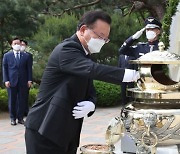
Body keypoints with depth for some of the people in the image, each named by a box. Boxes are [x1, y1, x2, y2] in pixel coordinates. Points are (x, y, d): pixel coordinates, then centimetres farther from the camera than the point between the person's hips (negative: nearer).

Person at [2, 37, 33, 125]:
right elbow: (4, 68, 4)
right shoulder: (7, 55, 6)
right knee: (12, 100, 4)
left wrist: (29, 79, 0)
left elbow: (28, 69, 8)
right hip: (11, 81, -1)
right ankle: (13, 118, 12)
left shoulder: (25, 56, 8)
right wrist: (6, 80, -5)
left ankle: (20, 117, 11)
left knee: (22, 100, 3)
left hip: (23, 82, 1)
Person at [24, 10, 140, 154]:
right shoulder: (66, 49, -15)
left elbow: (90, 92, 14)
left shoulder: (85, 57, 14)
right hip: (46, 130, -9)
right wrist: (134, 75, -30)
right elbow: (93, 70, -31)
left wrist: (90, 105, -10)